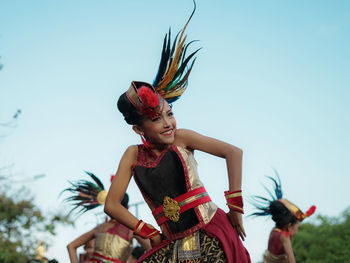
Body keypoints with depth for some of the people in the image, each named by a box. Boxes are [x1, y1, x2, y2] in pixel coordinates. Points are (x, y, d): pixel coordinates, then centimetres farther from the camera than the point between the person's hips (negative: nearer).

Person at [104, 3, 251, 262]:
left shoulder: (181, 137, -3)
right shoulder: (134, 155, 4)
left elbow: (233, 152, -9)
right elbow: (112, 205, 6)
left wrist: (235, 206, -11)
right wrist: (150, 234, 3)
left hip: (212, 234, -3)